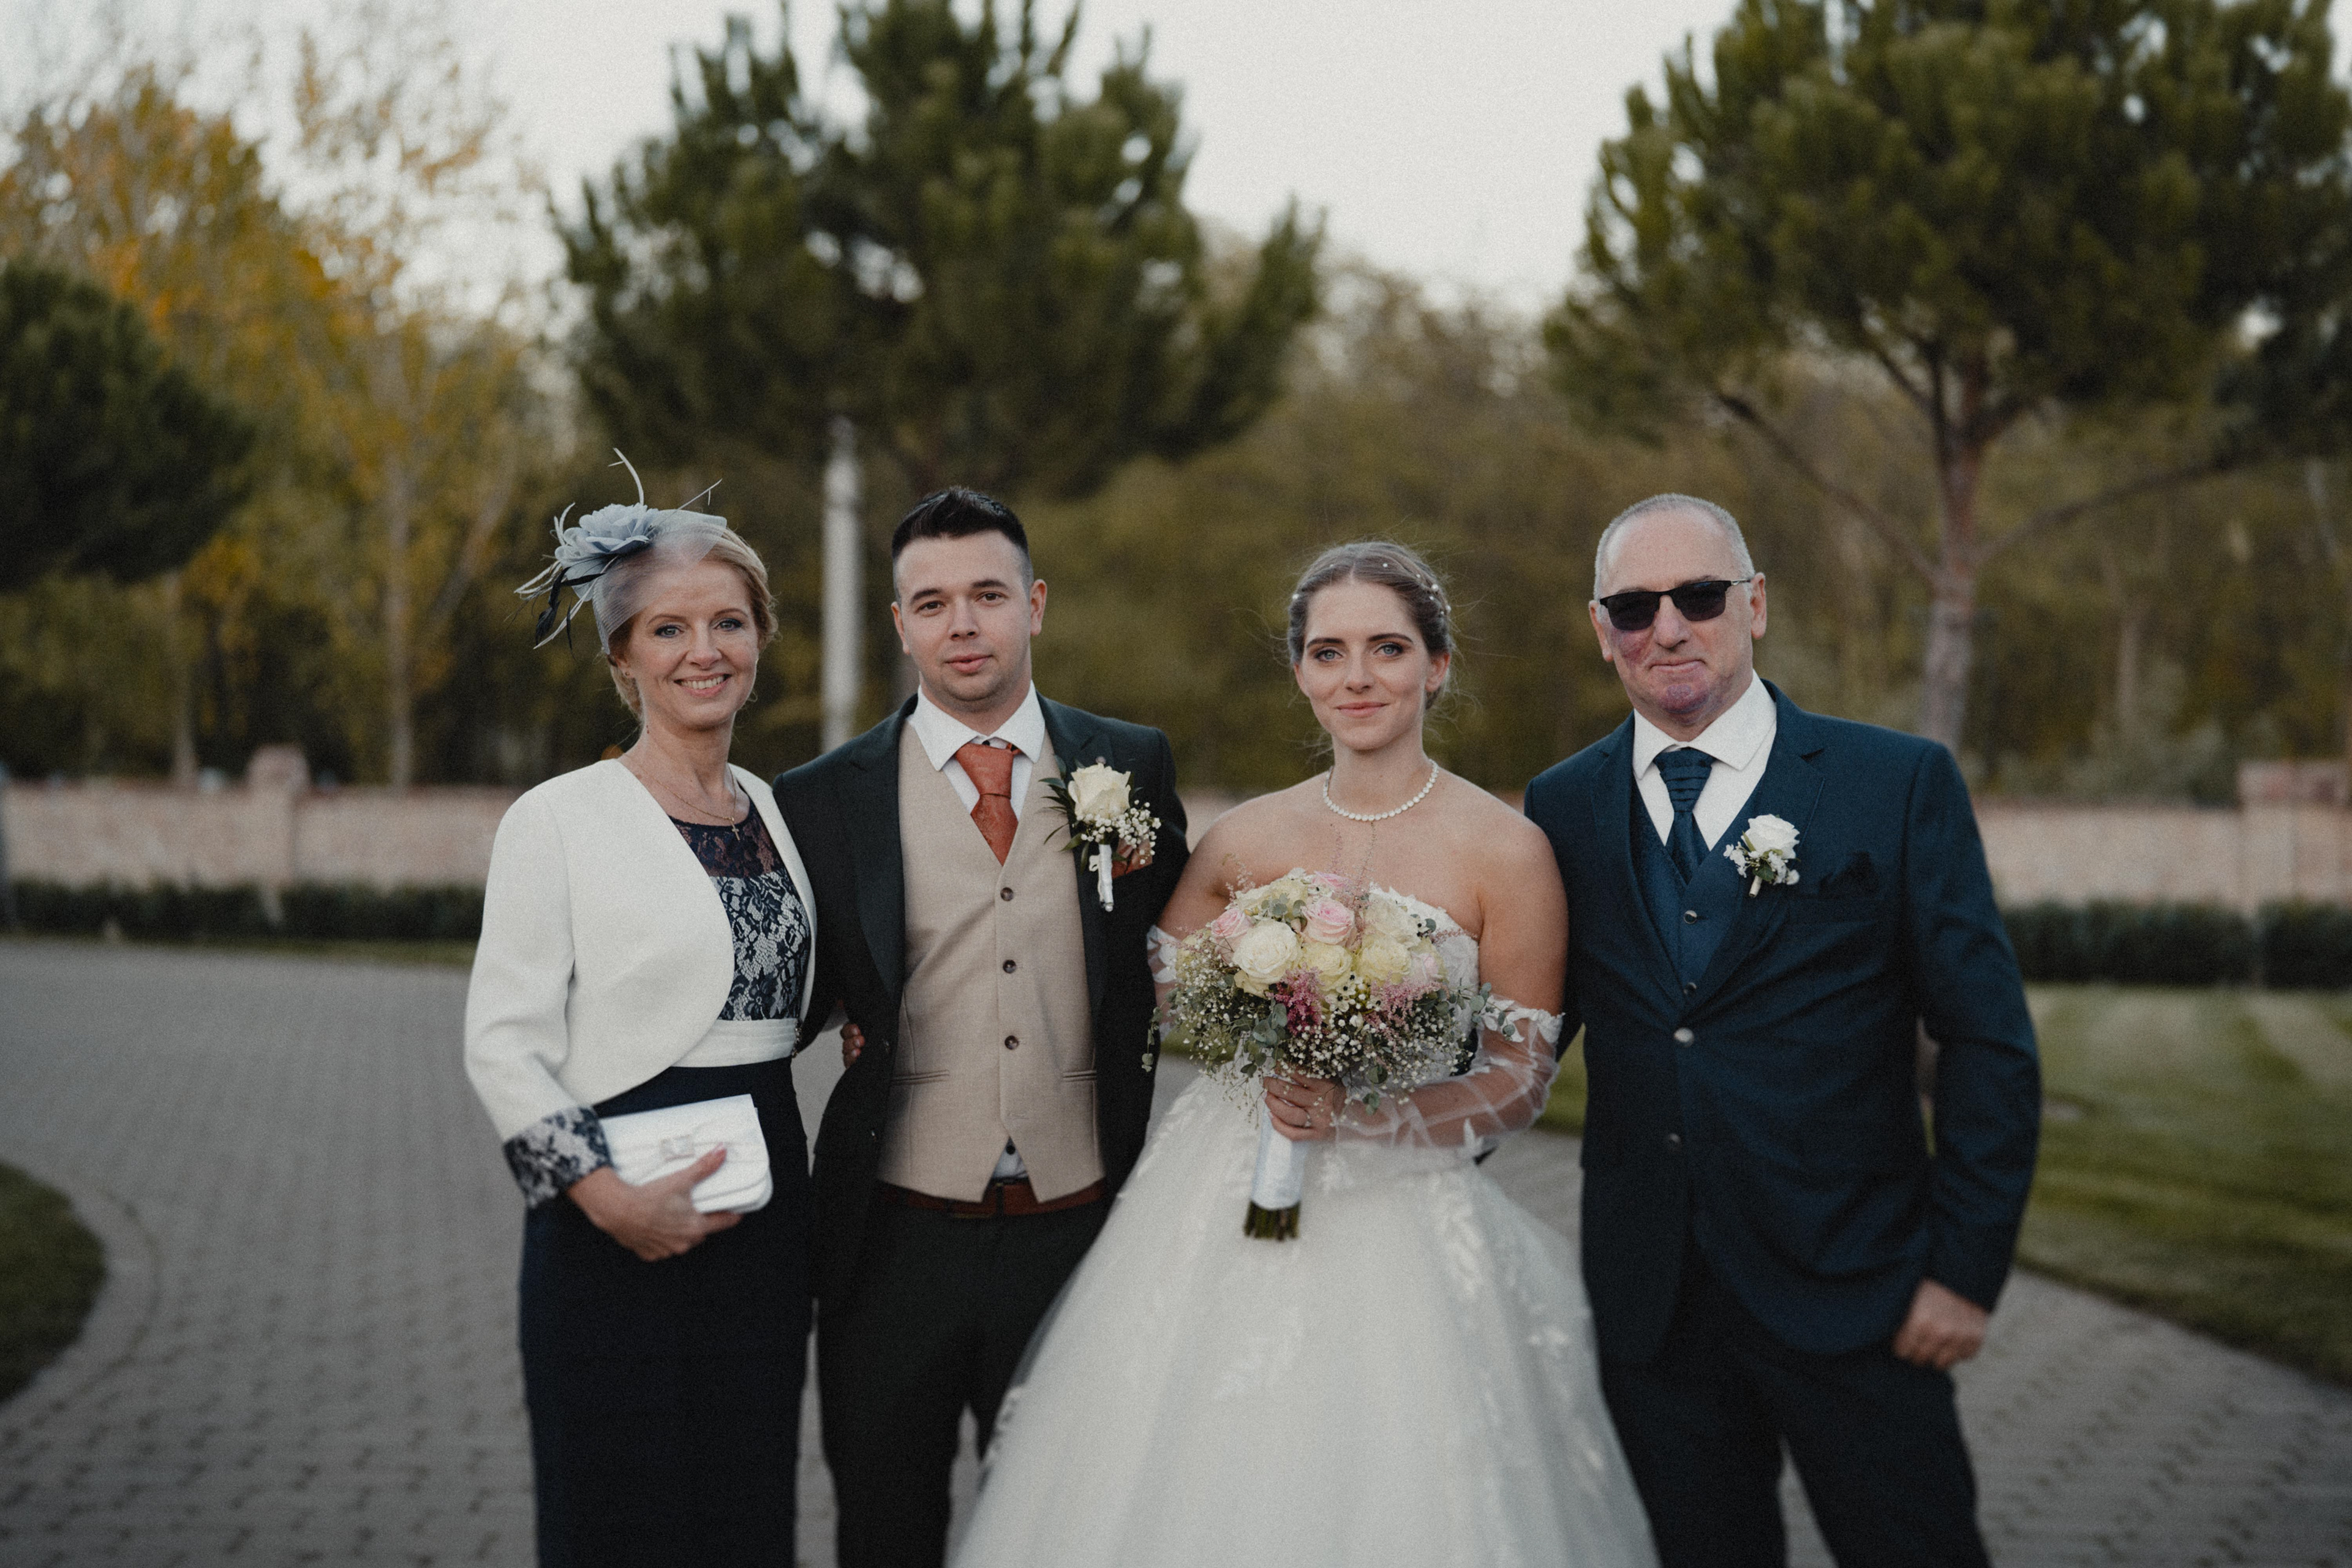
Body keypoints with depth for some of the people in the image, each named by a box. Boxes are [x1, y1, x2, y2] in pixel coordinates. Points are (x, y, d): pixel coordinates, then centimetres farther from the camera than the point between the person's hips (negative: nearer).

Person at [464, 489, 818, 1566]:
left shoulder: (775, 811, 10)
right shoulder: (560, 820, -7)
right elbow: (502, 1043, -9)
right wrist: (603, 1191, -19)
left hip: (765, 1212, 5)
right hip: (617, 1230, -5)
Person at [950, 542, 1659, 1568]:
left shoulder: (1504, 852, -6)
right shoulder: (1244, 840, 4)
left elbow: (1521, 1080, -6)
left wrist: (1359, 1115, -18)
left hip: (1397, 1230, -3)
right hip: (1221, 1213, 3)